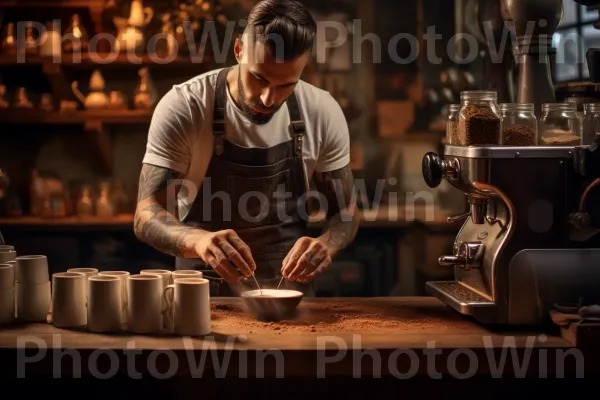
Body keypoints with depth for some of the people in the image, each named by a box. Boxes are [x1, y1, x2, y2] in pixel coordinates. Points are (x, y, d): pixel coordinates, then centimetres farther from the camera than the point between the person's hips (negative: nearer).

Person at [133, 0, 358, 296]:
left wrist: (325, 246, -20)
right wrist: (199, 240, -36)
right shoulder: (182, 108, -13)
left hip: (290, 293, 2)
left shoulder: (324, 114, -5)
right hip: (203, 297, -2)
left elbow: (344, 211, 3)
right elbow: (147, 215, -15)